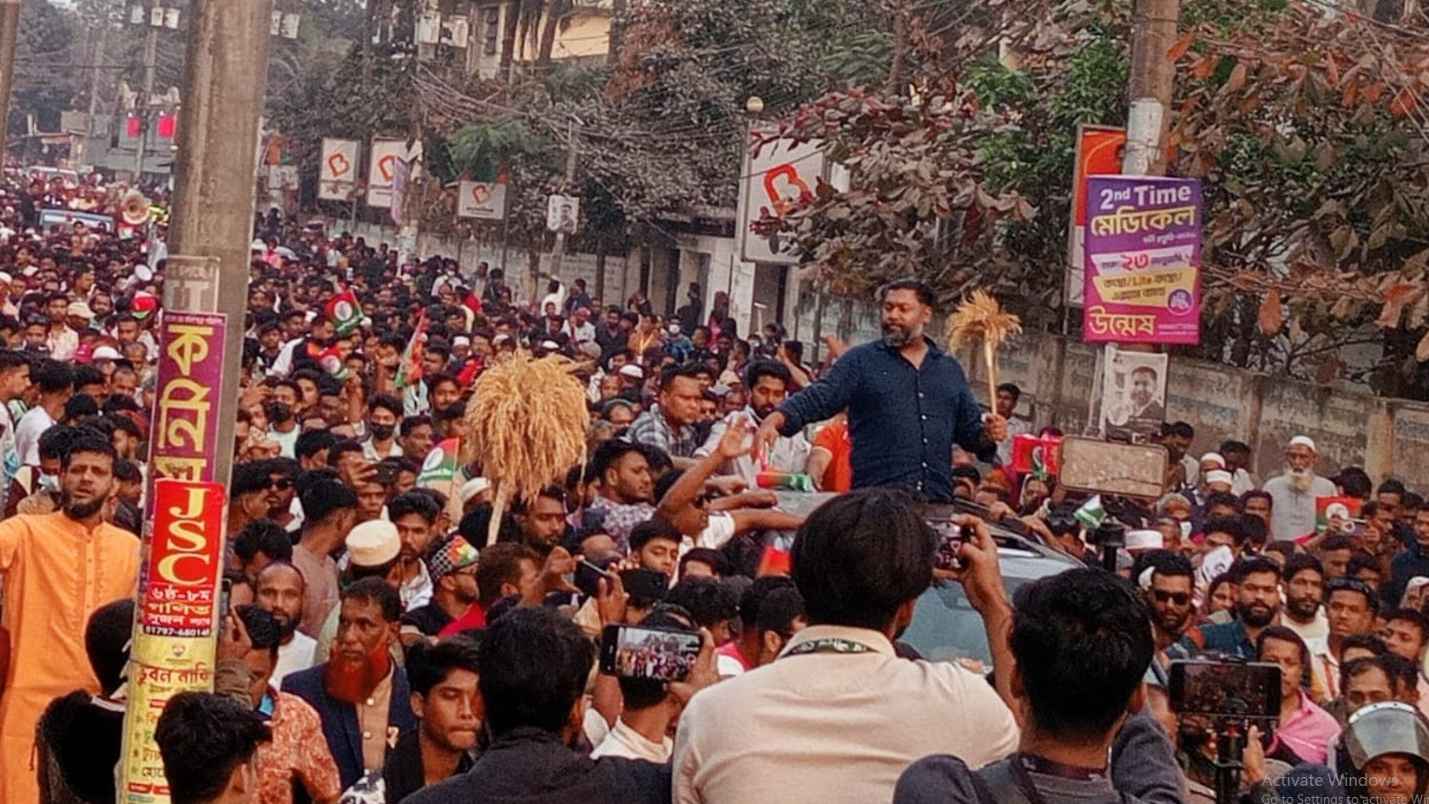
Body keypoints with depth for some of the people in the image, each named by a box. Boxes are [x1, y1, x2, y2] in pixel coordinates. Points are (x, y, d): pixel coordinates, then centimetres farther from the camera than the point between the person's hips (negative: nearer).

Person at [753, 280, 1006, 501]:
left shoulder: (949, 369, 18)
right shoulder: (861, 360, 7)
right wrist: (774, 420, -21)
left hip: (937, 503, 3)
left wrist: (988, 434, -1)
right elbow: (818, 398, -4)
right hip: (875, 499, -3)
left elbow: (969, 430, 22)